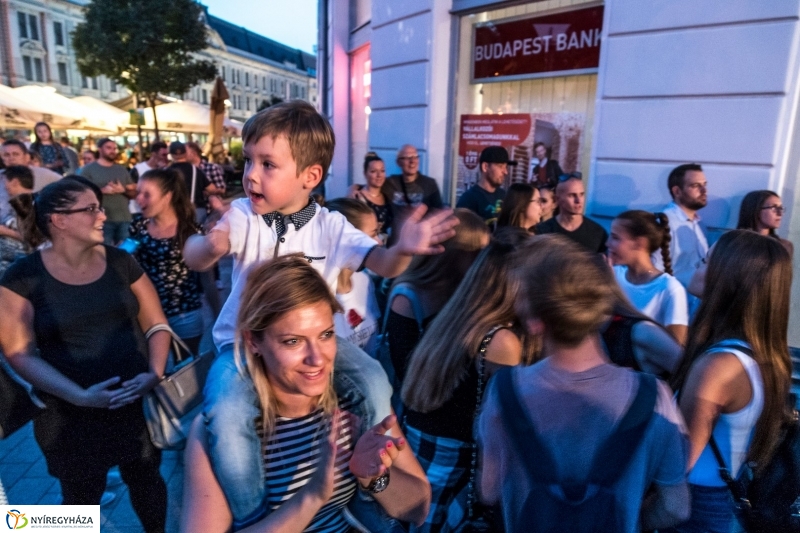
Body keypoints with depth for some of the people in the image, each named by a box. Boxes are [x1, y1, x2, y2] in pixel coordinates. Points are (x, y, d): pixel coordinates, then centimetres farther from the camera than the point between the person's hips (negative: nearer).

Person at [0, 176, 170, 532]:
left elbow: (156, 324, 2)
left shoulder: (120, 262, 0)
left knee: (147, 481, 18)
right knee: (82, 499, 17)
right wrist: (80, 396, -20)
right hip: (71, 416, -2)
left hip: (139, 402, 2)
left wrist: (155, 372, -14)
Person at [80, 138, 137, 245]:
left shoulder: (122, 170, 15)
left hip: (124, 219, 4)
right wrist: (103, 190, -18)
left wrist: (123, 190, -9)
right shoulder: (88, 169, 3)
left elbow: (134, 193, 13)